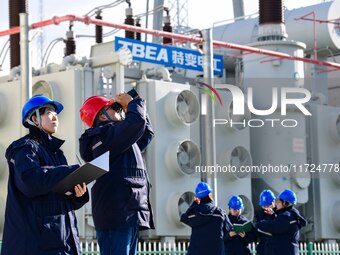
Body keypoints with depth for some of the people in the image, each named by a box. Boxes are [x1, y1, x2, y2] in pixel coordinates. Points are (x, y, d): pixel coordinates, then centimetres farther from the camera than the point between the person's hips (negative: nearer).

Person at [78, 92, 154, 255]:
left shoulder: (117, 140, 26)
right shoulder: (103, 136, -6)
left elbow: (146, 134, 36)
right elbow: (136, 122, -18)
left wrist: (135, 107, 25)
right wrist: (133, 104, 2)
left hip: (128, 215, 10)